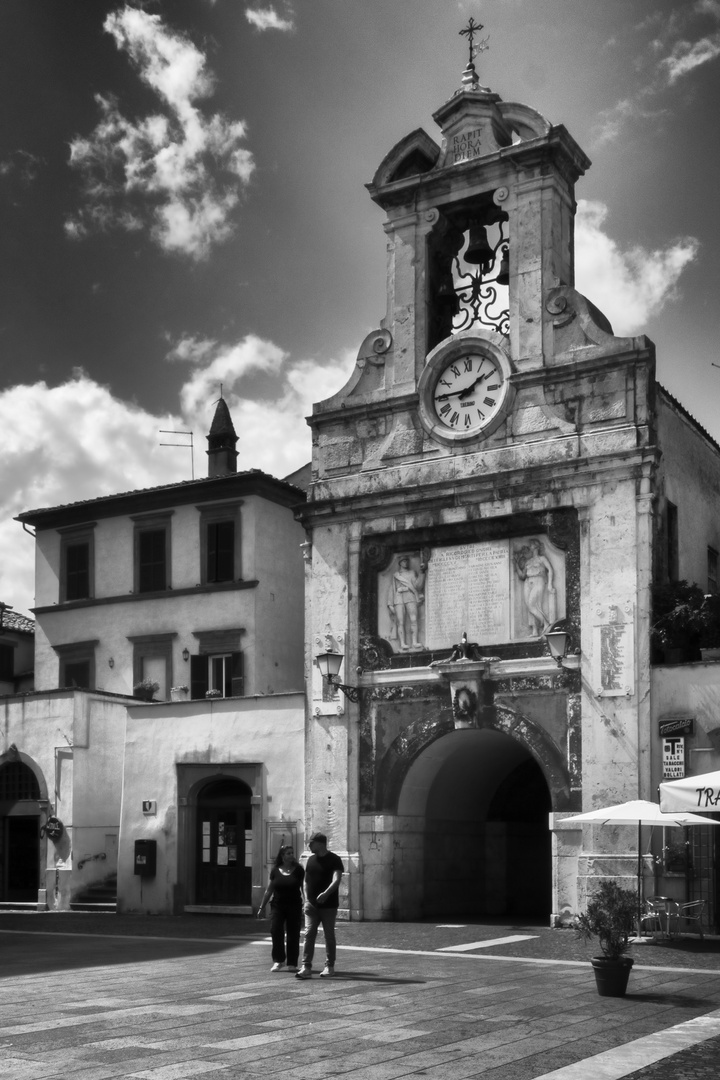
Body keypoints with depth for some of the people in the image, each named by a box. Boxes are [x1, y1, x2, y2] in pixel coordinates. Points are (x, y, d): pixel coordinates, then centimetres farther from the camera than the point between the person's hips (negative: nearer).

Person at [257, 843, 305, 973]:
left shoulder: (298, 870, 1)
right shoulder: (275, 870, 5)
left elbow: (304, 889, 2)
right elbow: (269, 890, 11)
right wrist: (262, 907, 11)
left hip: (294, 906, -1)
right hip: (277, 905, 1)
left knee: (293, 934, 1)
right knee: (275, 931, -11)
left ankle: (292, 963, 11)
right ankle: (278, 960, 2)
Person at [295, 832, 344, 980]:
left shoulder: (334, 859, -7)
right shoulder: (311, 860, 11)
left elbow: (336, 880, -20)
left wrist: (326, 893, -36)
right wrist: (307, 899, 4)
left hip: (329, 905, -4)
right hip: (312, 905, 4)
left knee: (329, 935, 4)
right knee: (309, 934, -4)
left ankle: (329, 967, 15)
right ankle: (306, 967, -6)